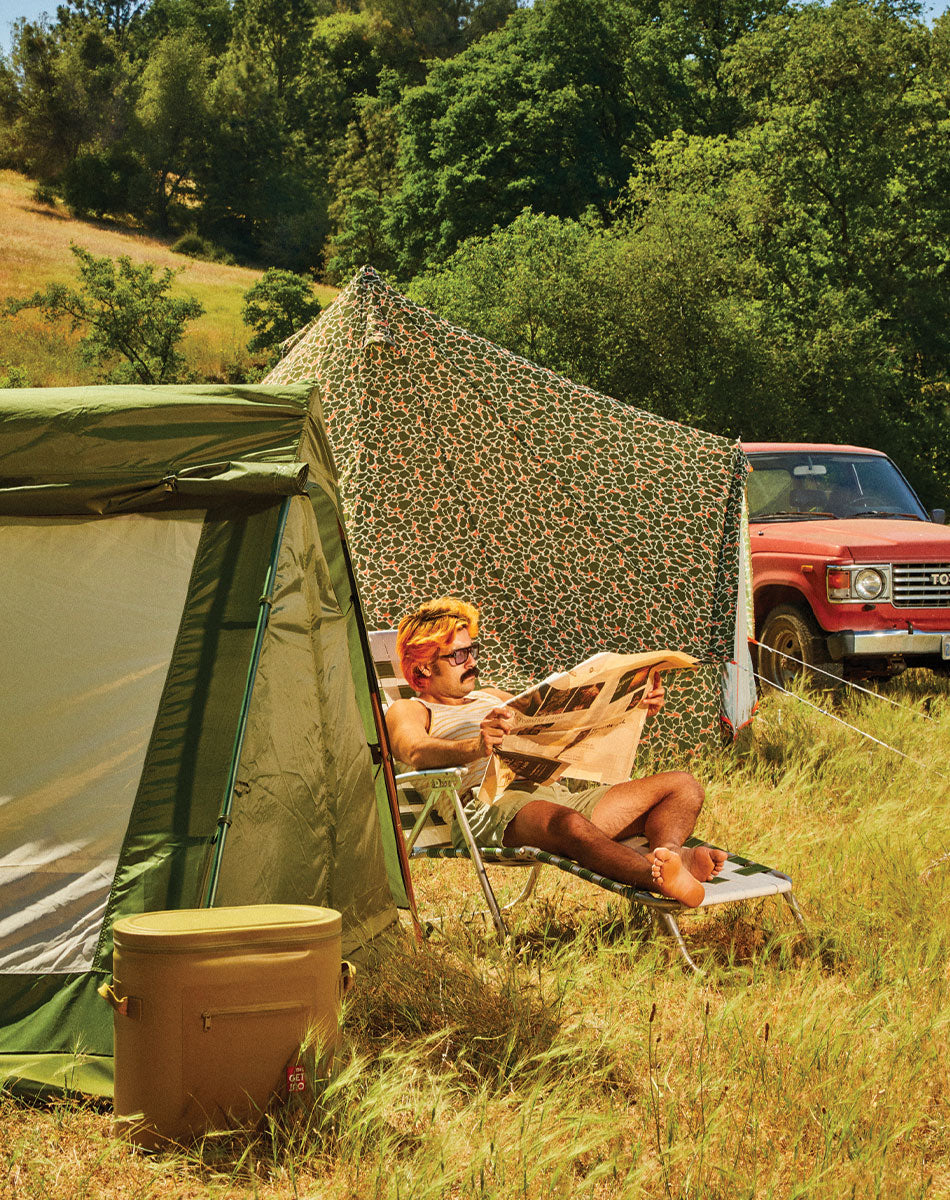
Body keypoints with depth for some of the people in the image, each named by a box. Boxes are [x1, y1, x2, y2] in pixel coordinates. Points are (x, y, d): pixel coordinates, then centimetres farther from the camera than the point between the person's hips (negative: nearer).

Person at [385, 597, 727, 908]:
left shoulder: (491, 698, 36)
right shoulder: (407, 711, 13)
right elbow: (417, 753, -11)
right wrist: (477, 747, -33)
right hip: (489, 804, -8)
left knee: (682, 786, -9)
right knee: (567, 823, -42)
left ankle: (668, 851, -43)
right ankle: (662, 877, -65)